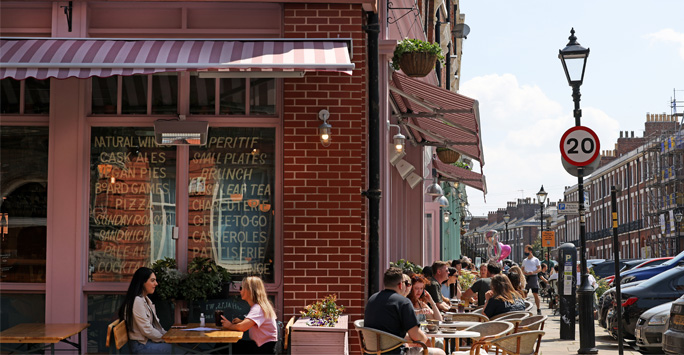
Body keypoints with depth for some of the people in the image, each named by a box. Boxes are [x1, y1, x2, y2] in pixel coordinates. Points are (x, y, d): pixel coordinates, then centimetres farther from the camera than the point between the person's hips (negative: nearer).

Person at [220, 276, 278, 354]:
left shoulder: (258, 308, -20)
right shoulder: (256, 306, 13)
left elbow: (243, 327, -34)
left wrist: (230, 326, -13)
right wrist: (241, 321, 2)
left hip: (265, 349, -9)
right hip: (259, 345, 9)